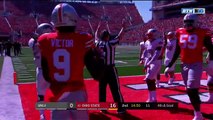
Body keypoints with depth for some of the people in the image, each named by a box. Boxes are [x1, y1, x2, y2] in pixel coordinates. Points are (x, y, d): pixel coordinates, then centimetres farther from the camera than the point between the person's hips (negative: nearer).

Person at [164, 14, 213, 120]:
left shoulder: (202, 33, -6)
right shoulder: (180, 33, 7)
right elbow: (177, 52, 13)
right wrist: (169, 66, 11)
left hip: (196, 64, -5)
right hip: (184, 65, 5)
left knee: (192, 90, -11)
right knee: (190, 90, 9)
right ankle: (197, 111, 25)